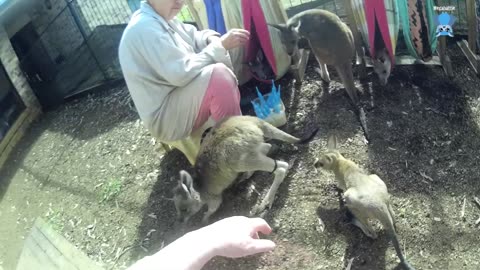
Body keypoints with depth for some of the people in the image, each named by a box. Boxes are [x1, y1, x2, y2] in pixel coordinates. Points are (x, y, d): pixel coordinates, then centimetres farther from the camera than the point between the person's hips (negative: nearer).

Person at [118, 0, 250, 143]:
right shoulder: (144, 28, -23)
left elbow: (194, 36, 15)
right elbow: (183, 73, -28)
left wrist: (213, 39, -7)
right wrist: (220, 45, -22)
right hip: (164, 116, -11)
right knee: (218, 74, -29)